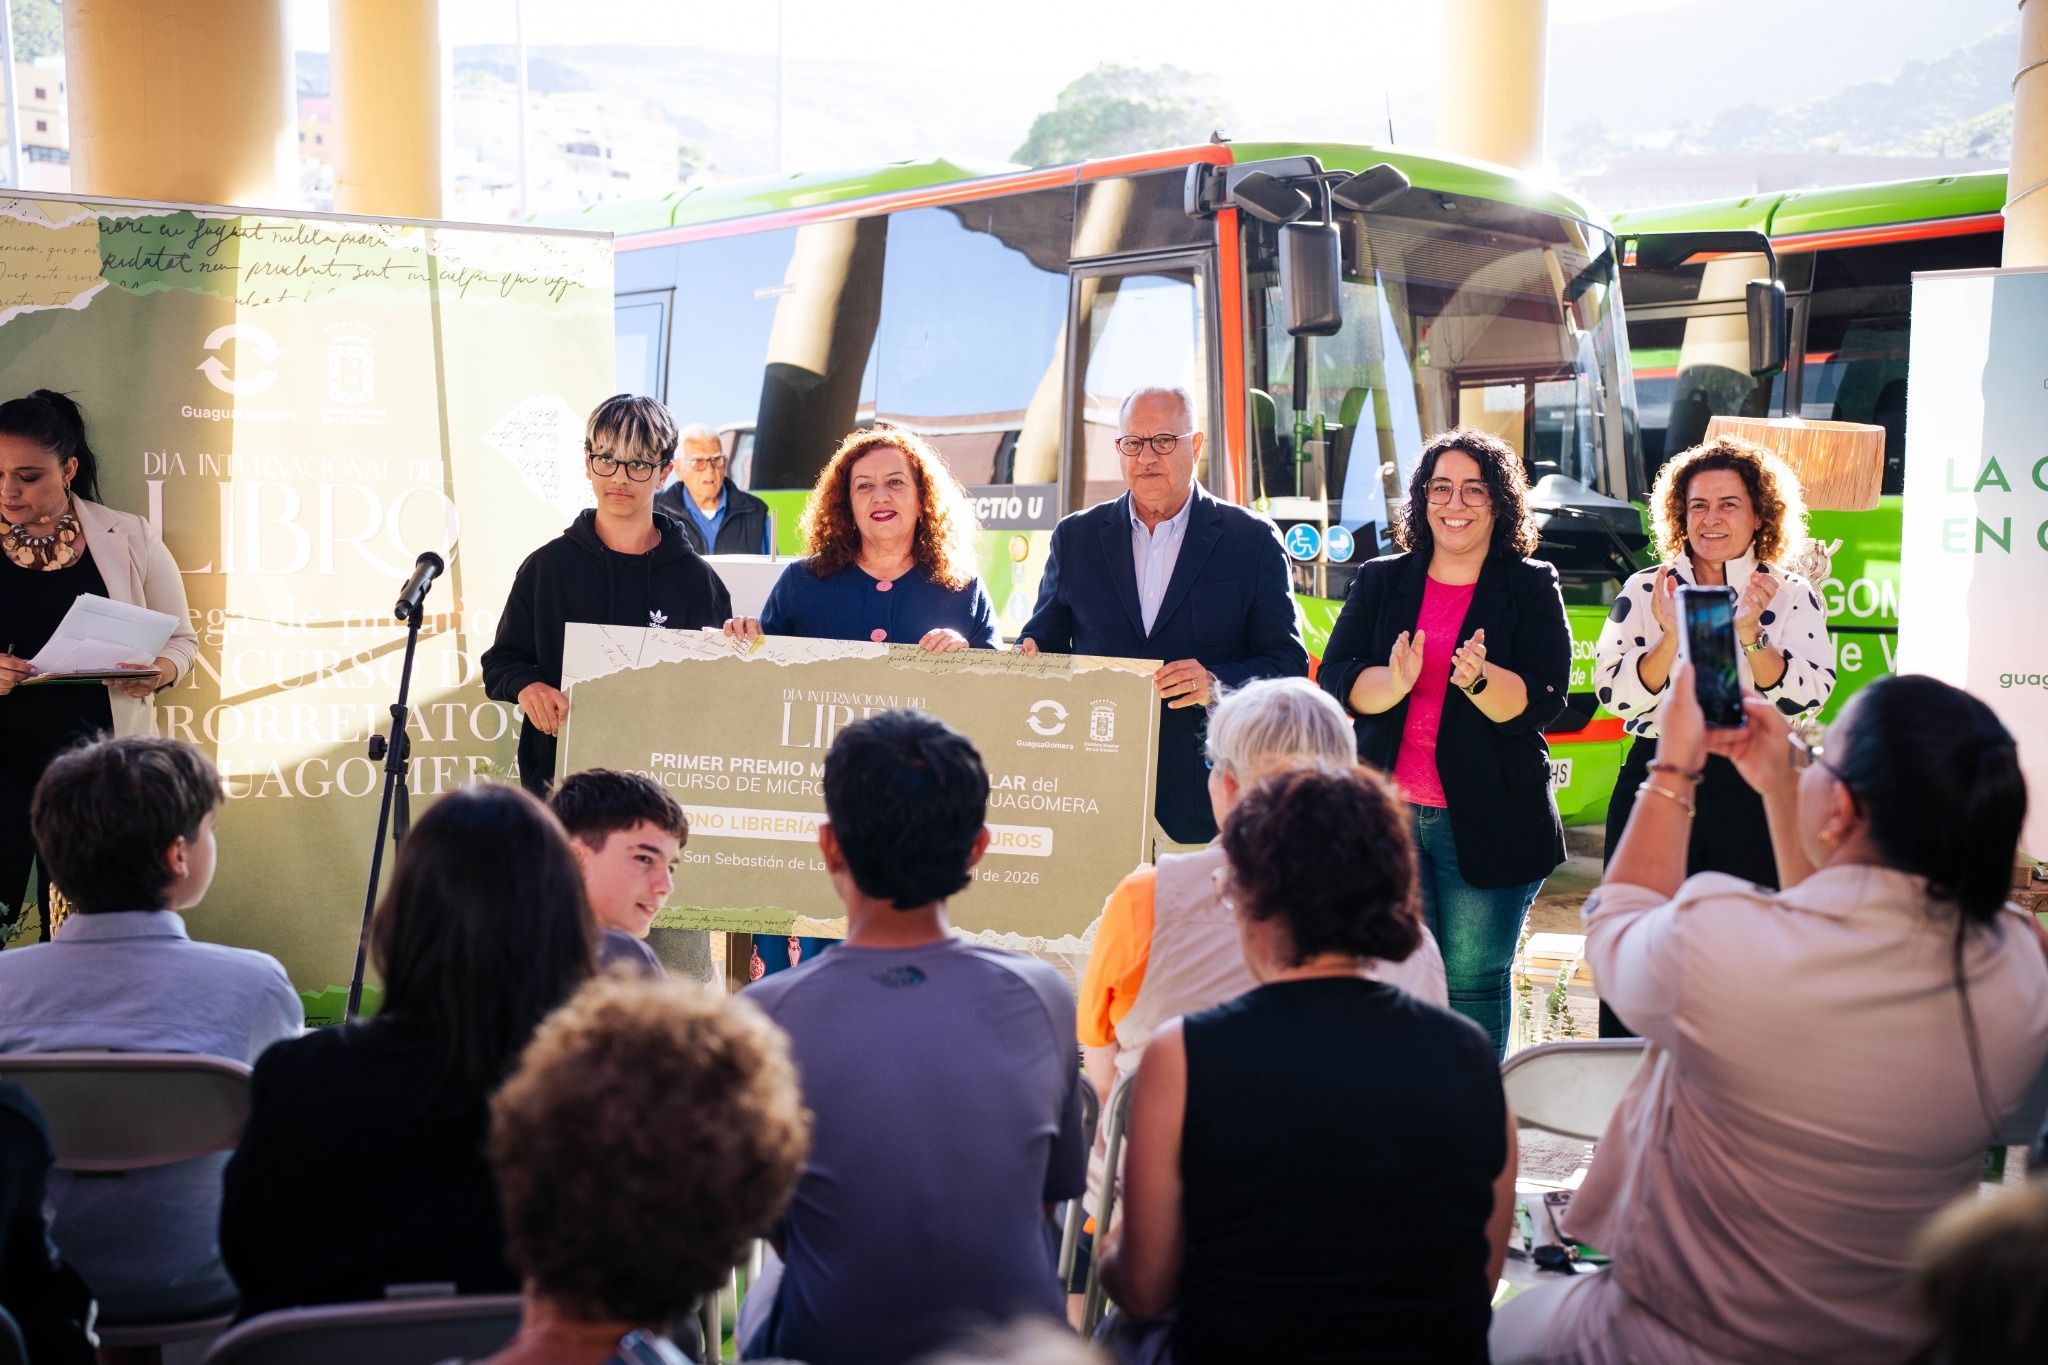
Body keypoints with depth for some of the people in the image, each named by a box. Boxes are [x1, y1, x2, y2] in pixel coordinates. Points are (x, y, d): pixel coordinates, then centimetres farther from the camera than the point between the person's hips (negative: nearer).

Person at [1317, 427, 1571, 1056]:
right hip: (1386, 813, 2)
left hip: (1486, 821, -2)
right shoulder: (1379, 582, 8)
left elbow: (1543, 700, -8)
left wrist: (1479, 678, -28)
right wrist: (1393, 682, -23)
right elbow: (1334, 683, -2)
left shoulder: (1531, 588, 3)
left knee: (1473, 983, 3)